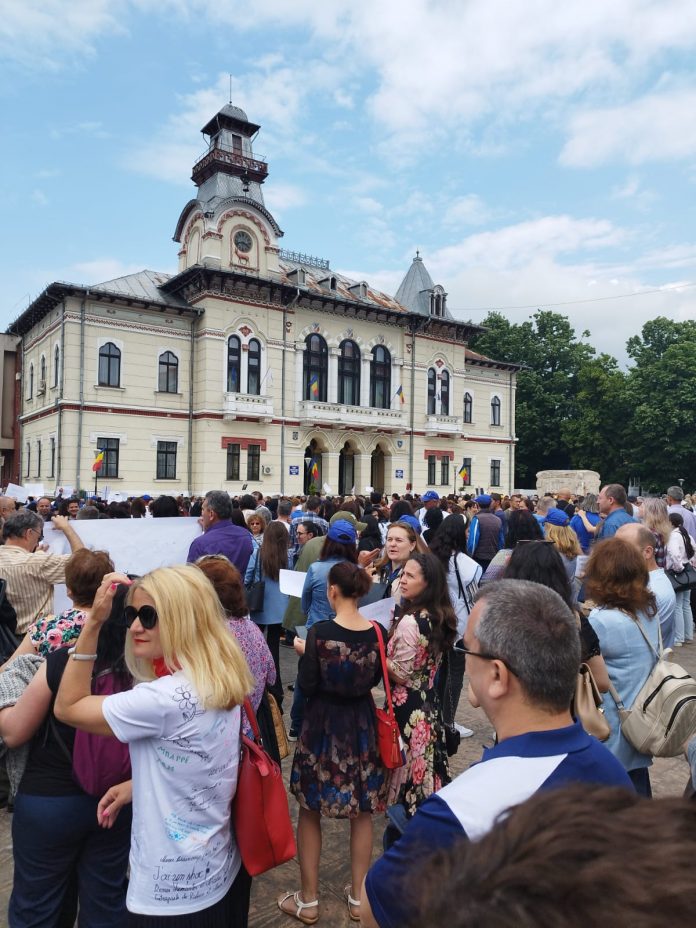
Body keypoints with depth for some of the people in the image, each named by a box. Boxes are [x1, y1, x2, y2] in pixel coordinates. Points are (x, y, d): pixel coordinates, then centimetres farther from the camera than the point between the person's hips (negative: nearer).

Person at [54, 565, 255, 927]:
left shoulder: (165, 699, -30)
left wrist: (93, 622, -21)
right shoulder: (220, 683, -4)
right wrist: (131, 787, 7)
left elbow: (67, 707, -16)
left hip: (172, 895, -7)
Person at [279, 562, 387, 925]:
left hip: (323, 725, -3)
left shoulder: (319, 632, -20)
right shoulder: (376, 632, -8)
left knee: (310, 812, 16)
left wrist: (305, 653, 1)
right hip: (362, 724, 4)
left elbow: (306, 686, -14)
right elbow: (375, 679, 5)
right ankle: (358, 897, 33)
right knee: (362, 812, 19)